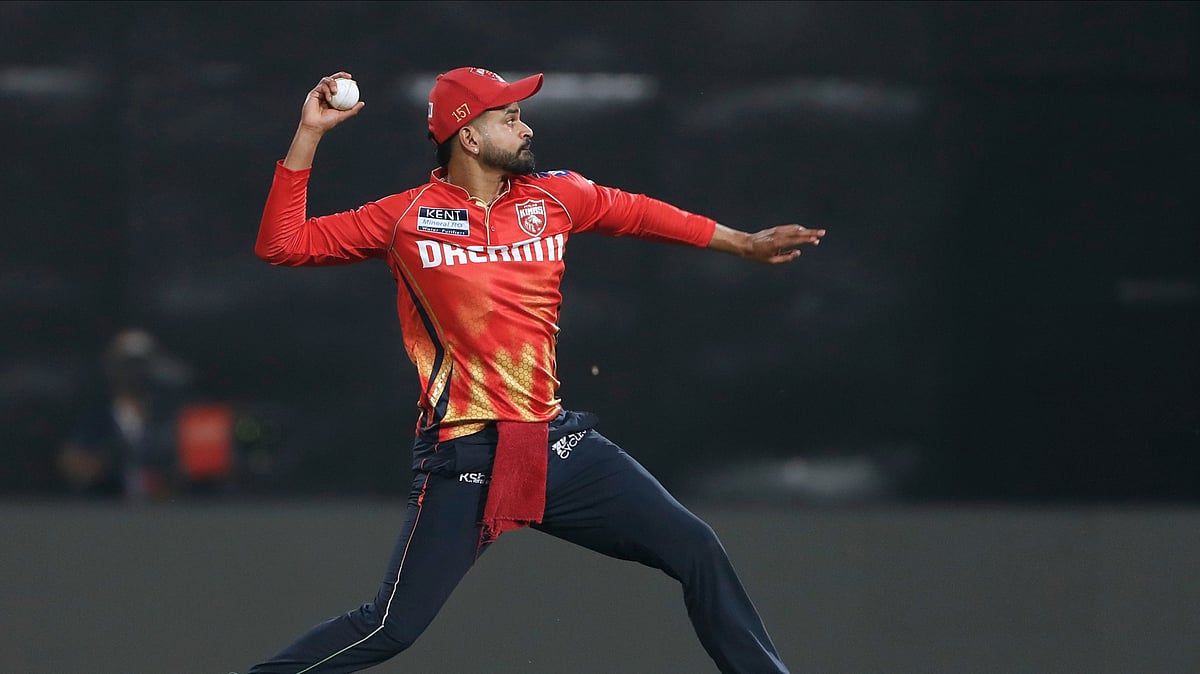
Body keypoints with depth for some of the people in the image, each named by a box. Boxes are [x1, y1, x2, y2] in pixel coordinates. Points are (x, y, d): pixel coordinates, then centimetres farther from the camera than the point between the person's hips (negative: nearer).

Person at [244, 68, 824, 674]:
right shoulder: (406, 217, -1)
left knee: (696, 551, 1)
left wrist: (745, 244, 32)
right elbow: (281, 244, -2)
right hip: (463, 458, -5)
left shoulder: (554, 198, 9)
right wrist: (309, 133, -8)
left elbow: (636, 213, 26)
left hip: (556, 441, 5)